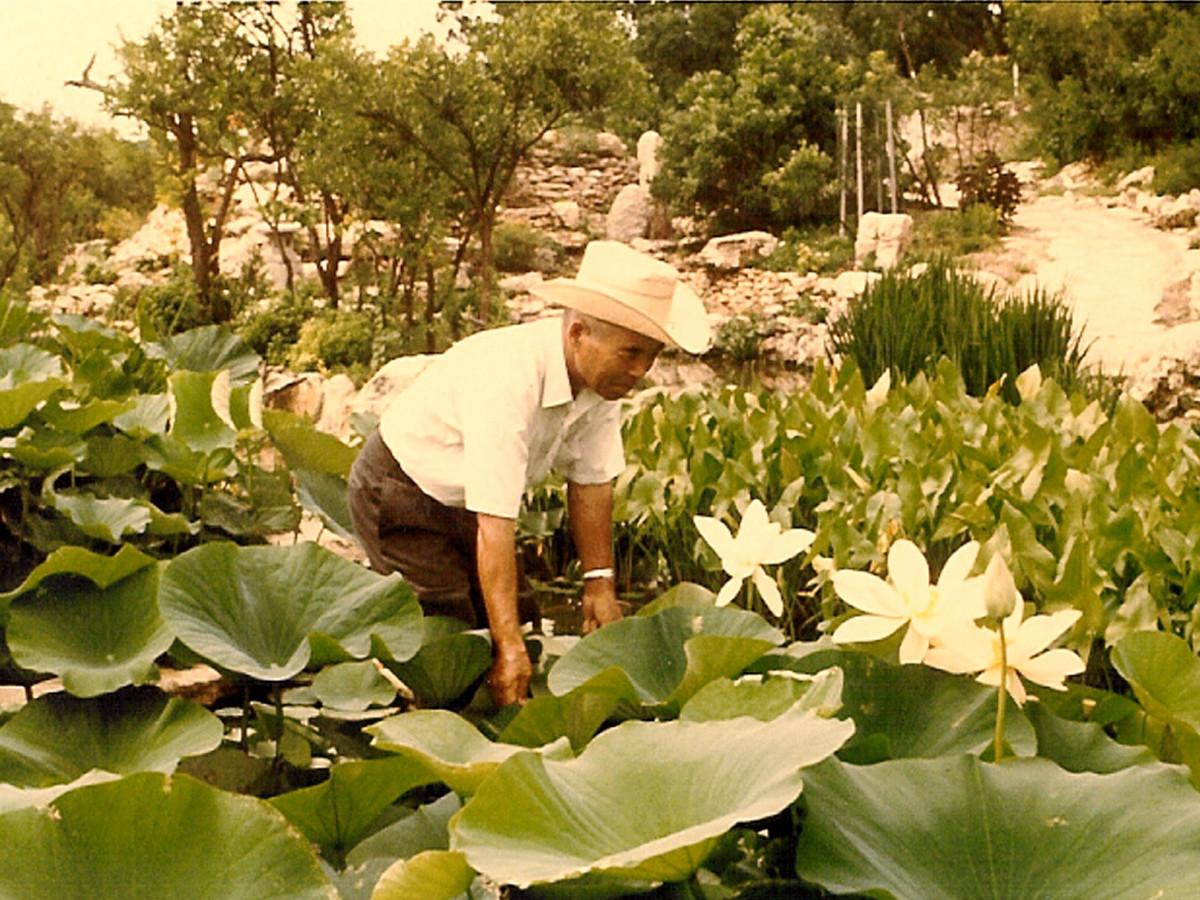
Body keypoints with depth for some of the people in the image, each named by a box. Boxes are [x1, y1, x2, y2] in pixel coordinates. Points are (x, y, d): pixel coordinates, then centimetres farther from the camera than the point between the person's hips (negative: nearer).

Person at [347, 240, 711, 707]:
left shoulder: (603, 373, -13)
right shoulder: (507, 380, -37)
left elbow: (591, 481, -1)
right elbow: (494, 525, -39)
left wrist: (600, 582, -4)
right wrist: (508, 647, -39)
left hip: (461, 503, 8)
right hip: (401, 497, -8)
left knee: (524, 628, 3)